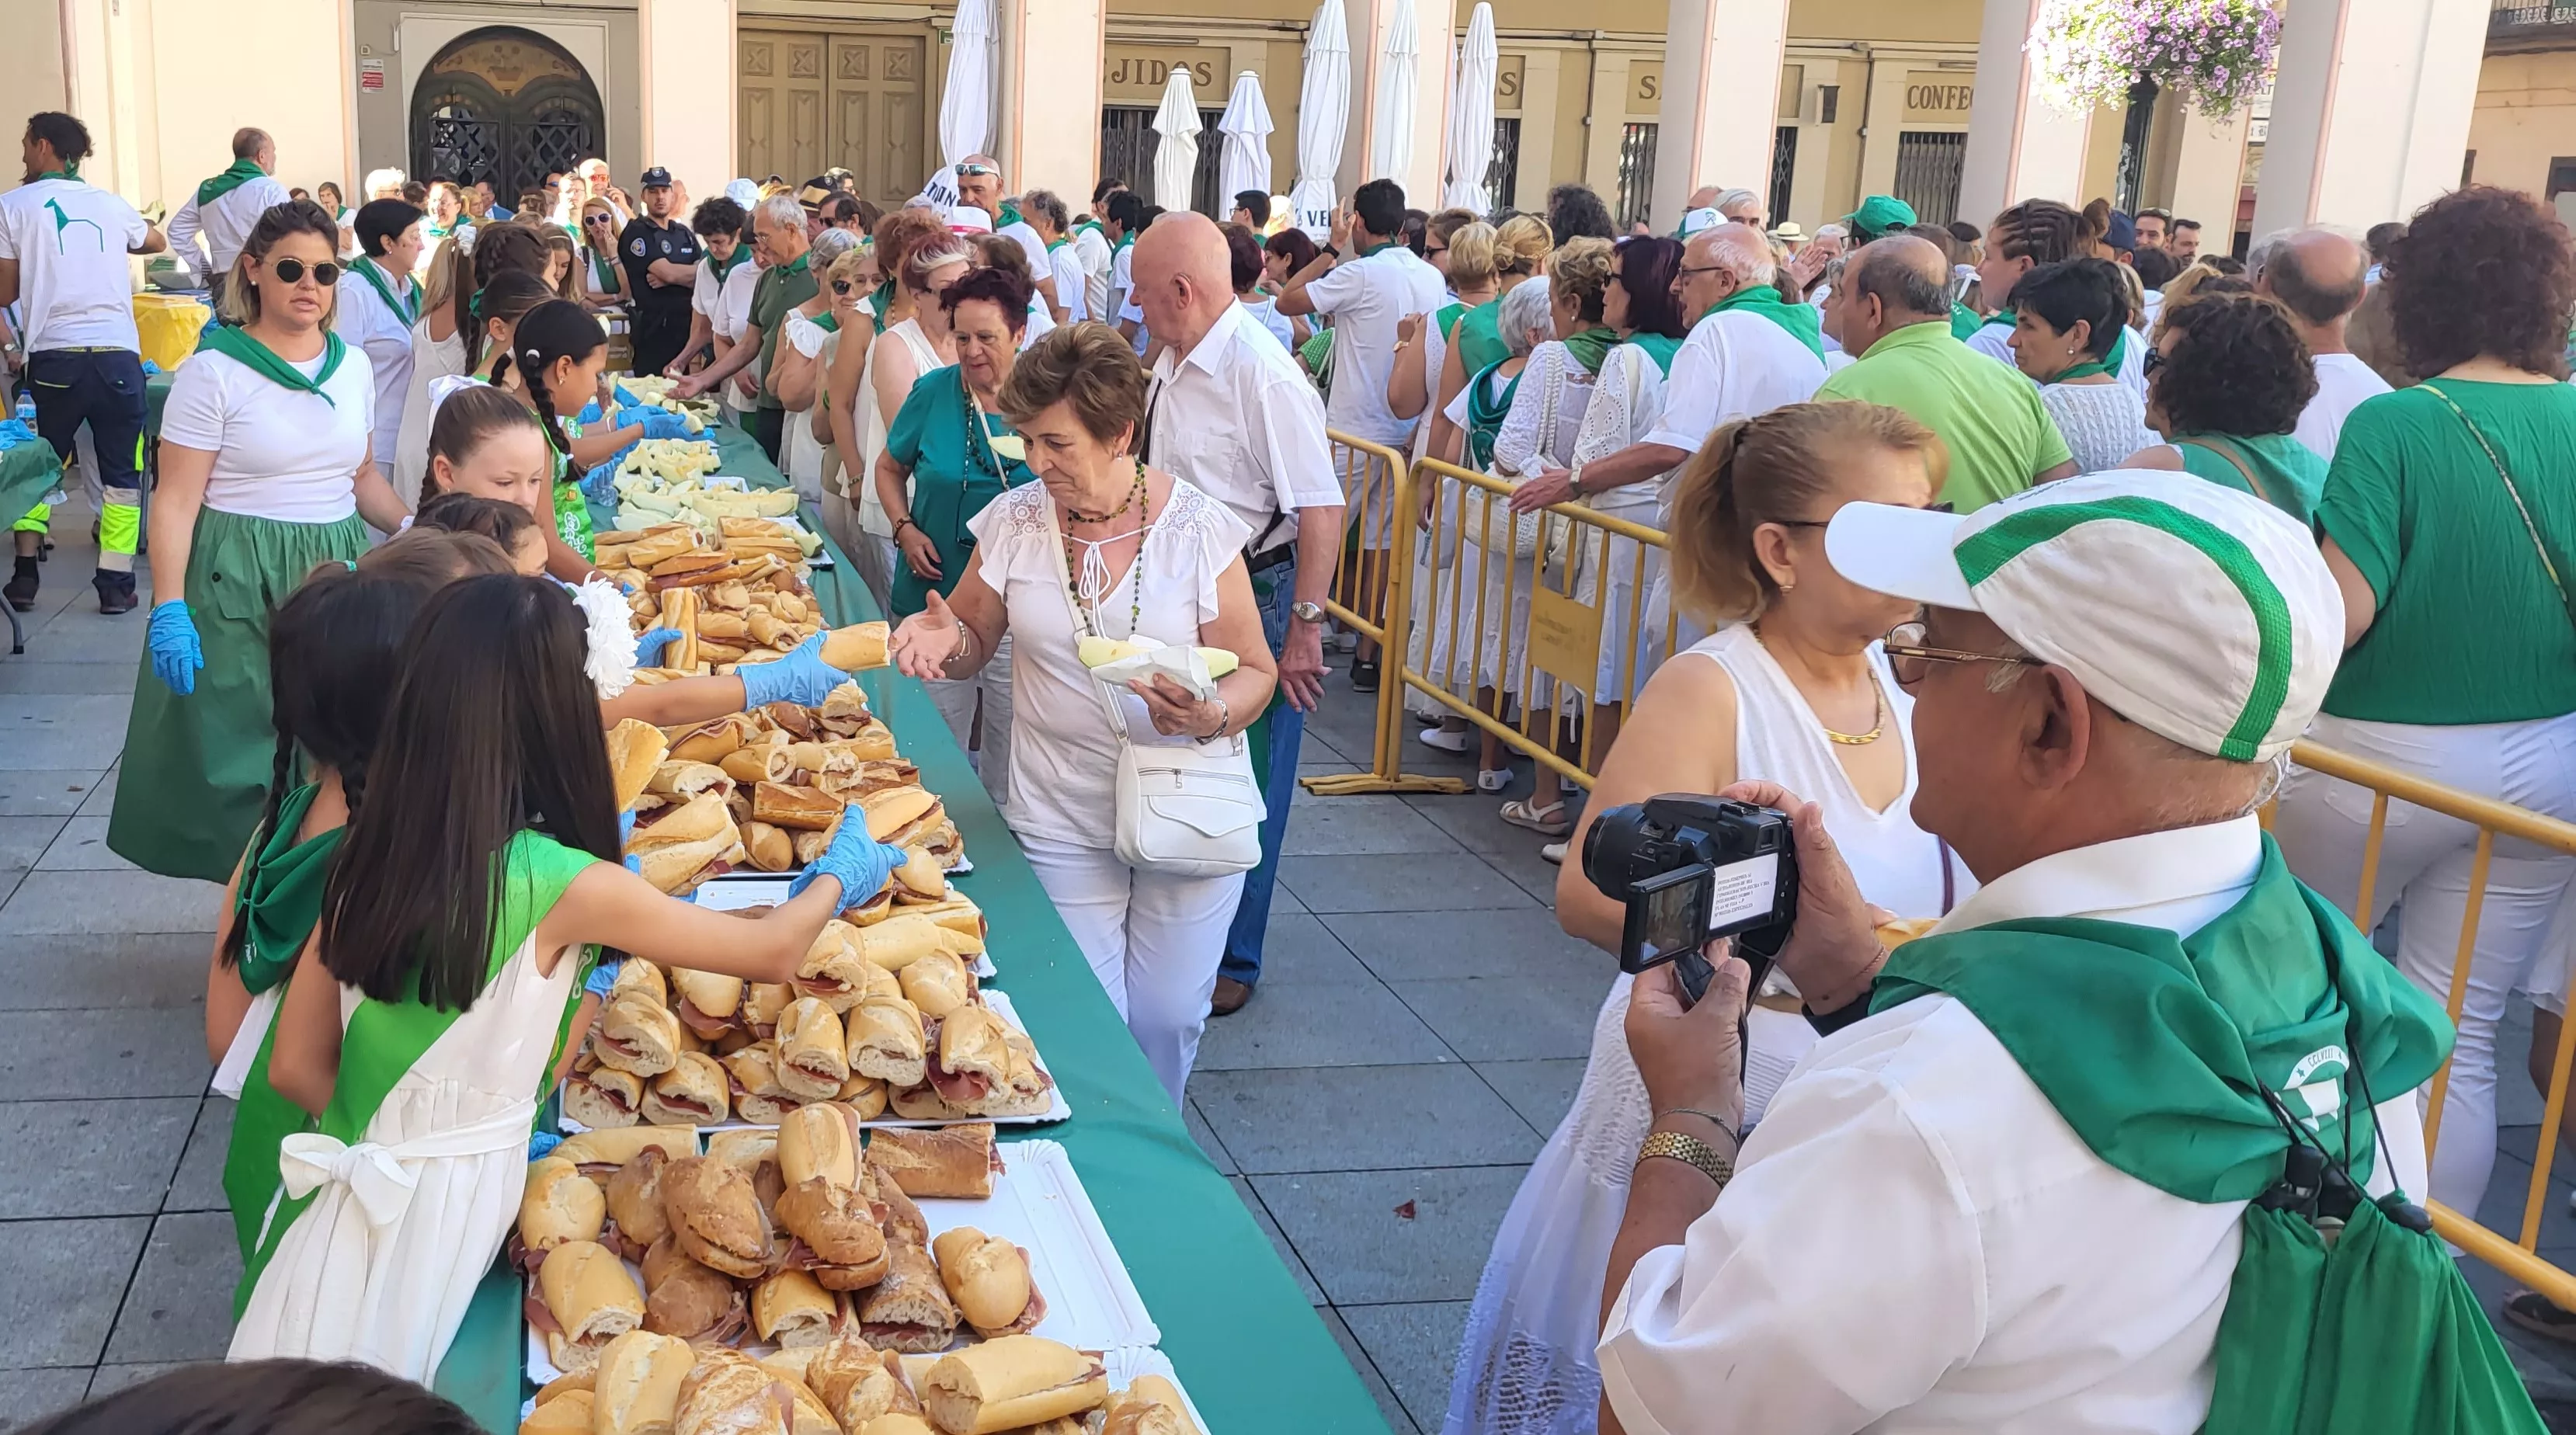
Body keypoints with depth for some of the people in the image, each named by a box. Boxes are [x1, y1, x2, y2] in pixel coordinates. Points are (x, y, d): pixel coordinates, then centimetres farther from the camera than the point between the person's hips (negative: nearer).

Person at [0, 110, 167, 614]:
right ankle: (115, 583, 3)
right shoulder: (110, 204, 12)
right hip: (118, 355, 1)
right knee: (122, 474, 7)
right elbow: (157, 242, 34)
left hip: (54, 357, -1)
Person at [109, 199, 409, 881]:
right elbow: (176, 501, -9)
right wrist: (169, 611, -18)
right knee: (244, 754, -1)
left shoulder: (355, 365, 9)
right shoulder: (214, 371, -7)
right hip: (241, 582, -5)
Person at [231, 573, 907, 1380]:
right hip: (443, 1213, -5)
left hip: (340, 1196, 5)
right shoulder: (562, 886, -20)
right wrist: (838, 876, 13)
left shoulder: (368, 855, -4)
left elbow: (295, 1068, 2)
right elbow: (775, 953, -7)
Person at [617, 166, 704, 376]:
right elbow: (668, 272, -15)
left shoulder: (684, 233, 16)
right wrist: (696, 271, 2)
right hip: (654, 328, -6)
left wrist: (668, 280, -12)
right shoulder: (636, 233, -2)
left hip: (688, 322, 6)